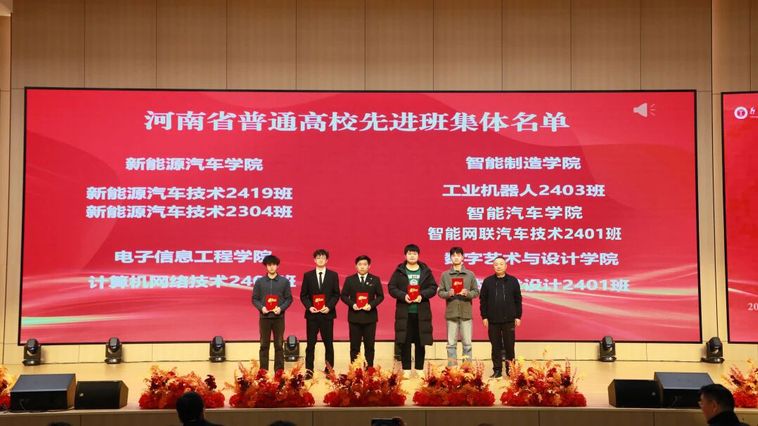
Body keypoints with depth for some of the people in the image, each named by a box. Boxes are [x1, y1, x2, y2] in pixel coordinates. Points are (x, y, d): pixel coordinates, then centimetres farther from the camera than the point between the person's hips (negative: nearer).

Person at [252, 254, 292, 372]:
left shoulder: (284, 281, 3)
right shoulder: (259, 282, 5)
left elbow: (289, 298, 4)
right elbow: (254, 299, 6)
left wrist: (281, 308, -12)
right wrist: (261, 307, -12)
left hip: (279, 318, 0)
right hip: (264, 317, 1)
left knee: (279, 345, 3)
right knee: (264, 346, 4)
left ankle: (279, 371, 8)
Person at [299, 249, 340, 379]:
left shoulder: (333, 275, 5)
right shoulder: (308, 275, 6)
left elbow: (336, 294, 3)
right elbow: (303, 295, 5)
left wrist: (329, 307, -11)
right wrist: (309, 307, -10)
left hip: (327, 314, 0)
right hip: (312, 314, 0)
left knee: (328, 343, 3)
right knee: (310, 344, 2)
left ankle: (329, 370, 8)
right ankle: (309, 371, 5)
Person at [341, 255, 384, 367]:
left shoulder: (375, 280, 6)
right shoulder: (349, 280, 6)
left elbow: (380, 296, 5)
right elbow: (344, 296, 6)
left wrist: (371, 305, -11)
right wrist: (352, 304, -11)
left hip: (370, 316, 0)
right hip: (354, 316, 0)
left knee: (369, 345, 2)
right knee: (354, 346, 3)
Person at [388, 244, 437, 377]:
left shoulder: (426, 271, 8)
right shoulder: (399, 271, 5)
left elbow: (433, 287, 4)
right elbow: (392, 288, 1)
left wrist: (422, 295, -13)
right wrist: (403, 296, -16)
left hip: (421, 313, 1)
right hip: (404, 313, -1)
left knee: (420, 342, 4)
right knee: (405, 342, 0)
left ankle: (420, 369, 13)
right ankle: (406, 369, 7)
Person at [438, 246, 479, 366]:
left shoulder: (470, 274, 6)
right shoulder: (445, 275, 6)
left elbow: (476, 292, 6)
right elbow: (440, 292, 4)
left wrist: (468, 293, -14)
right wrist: (448, 293, -15)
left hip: (466, 312, 0)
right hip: (451, 313, 0)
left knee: (467, 343, 2)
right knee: (451, 343, 3)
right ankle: (452, 367, 8)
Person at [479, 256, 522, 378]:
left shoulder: (513, 281, 3)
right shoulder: (487, 281, 3)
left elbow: (518, 300, 5)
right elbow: (483, 300, 4)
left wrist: (518, 316, 1)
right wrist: (484, 317, -1)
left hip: (509, 320, 0)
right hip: (493, 320, 0)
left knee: (510, 346, 3)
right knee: (496, 347, 5)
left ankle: (510, 370, 13)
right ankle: (497, 370, 12)